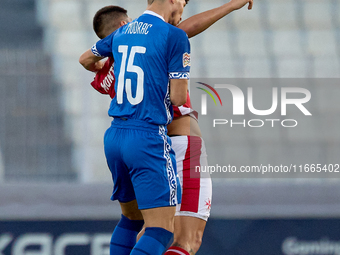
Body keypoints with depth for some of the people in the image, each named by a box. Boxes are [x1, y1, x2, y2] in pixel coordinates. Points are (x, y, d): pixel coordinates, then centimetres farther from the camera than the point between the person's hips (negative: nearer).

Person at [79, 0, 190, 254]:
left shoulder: (122, 33, 14)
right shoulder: (175, 36, -8)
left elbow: (86, 59, 32)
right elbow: (177, 98, -10)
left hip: (115, 136, 8)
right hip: (149, 138, -8)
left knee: (131, 219, 23)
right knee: (161, 232, -11)